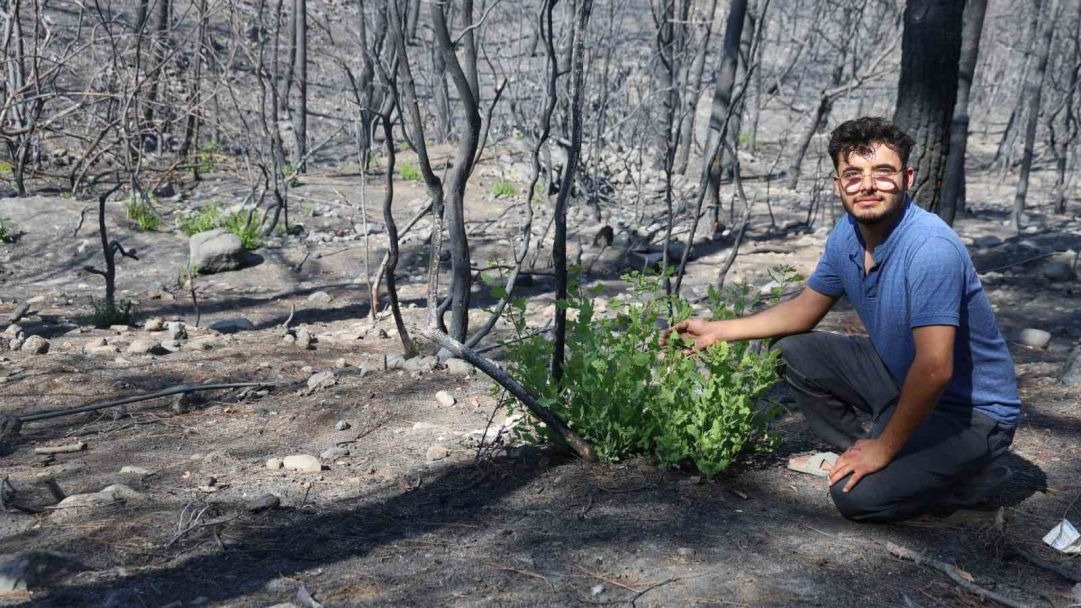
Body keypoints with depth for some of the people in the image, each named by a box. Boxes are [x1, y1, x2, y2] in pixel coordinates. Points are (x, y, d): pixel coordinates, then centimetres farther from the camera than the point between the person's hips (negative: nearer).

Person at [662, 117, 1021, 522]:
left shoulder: (930, 246, -30)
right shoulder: (846, 234, -4)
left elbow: (935, 368, -34)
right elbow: (804, 311, 12)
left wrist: (886, 447, -23)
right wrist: (717, 330, 8)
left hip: (972, 410, -8)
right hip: (902, 379, 8)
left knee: (858, 495, -22)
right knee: (792, 351, 5)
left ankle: (974, 478, 1)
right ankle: (857, 450, 11)